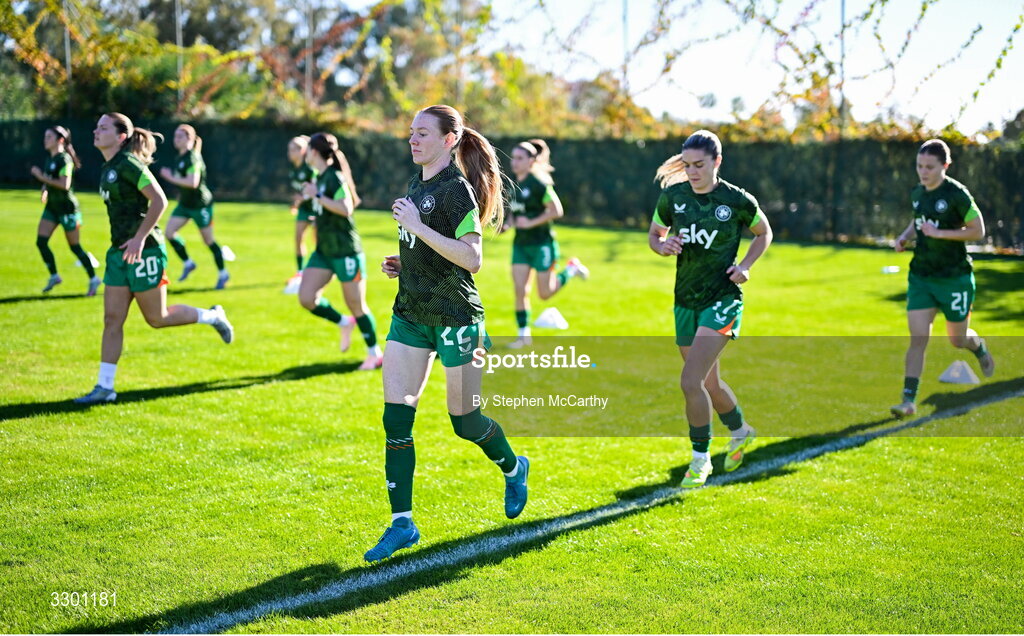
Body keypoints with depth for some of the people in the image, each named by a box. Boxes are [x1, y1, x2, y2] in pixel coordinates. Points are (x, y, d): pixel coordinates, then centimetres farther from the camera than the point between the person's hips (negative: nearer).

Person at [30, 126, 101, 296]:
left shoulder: (64, 159, -16)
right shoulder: (51, 159, 9)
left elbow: (64, 184, -26)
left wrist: (42, 176, -23)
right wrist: (45, 189, 5)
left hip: (67, 207, -8)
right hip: (52, 207, 8)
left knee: (74, 246, -1)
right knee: (41, 241, -2)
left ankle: (93, 279, 13)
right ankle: (54, 276, 11)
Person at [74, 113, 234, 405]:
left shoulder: (128, 164, -14)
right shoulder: (108, 168, 13)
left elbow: (159, 201, -20)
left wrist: (139, 238, -23)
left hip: (143, 250, -8)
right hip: (119, 252, 9)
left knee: (157, 318, 2)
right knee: (112, 319, 4)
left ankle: (213, 316, 23)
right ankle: (104, 387, 6)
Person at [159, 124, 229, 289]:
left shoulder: (193, 158, -19)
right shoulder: (180, 158, 7)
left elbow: (193, 182, -30)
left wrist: (170, 177, -23)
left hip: (200, 204, -8)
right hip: (184, 204, 8)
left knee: (208, 240, 2)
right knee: (169, 232, -5)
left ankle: (223, 274, 17)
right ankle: (188, 263, 10)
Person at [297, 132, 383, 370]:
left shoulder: (334, 177, -16)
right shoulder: (321, 177, 11)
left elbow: (346, 208, -30)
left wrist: (317, 196, -26)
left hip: (346, 251, -8)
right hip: (324, 251, 8)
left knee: (356, 305, 1)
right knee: (306, 297, -5)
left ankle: (375, 353, 17)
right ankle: (344, 323, 15)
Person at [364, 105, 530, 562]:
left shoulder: (456, 188, -15)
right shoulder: (417, 184, 12)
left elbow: (472, 258, -24)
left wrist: (417, 226, -25)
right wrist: (403, 264, 9)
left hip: (454, 317, -8)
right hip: (410, 314, 8)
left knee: (464, 421, 5)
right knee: (395, 417, -1)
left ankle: (513, 468, 36)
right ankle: (402, 524, 5)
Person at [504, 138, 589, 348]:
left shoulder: (538, 183, -16)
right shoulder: (516, 183, 7)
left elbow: (556, 211, -18)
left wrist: (530, 223, -19)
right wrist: (509, 224, 3)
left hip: (541, 244, -7)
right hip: (521, 244, 7)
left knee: (545, 293, 2)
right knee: (520, 290, 0)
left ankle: (572, 268, 27)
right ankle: (524, 335, 8)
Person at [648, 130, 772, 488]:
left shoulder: (737, 201, -8)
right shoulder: (672, 195, 0)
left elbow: (764, 233, 9)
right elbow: (654, 234, 14)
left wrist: (745, 266, -6)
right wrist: (664, 246, -9)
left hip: (722, 299, -5)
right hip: (685, 301, 5)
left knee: (691, 382, -17)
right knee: (709, 383, 17)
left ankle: (700, 458, 1)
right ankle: (740, 432, 45)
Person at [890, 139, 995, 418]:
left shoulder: (957, 194, -15)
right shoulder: (917, 193, 4)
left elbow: (978, 231, -12)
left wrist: (940, 233, -21)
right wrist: (905, 236, 4)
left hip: (954, 278, -4)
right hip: (921, 277, 4)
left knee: (957, 339, 12)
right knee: (917, 339, -7)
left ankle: (981, 350, 48)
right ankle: (909, 400, -8)